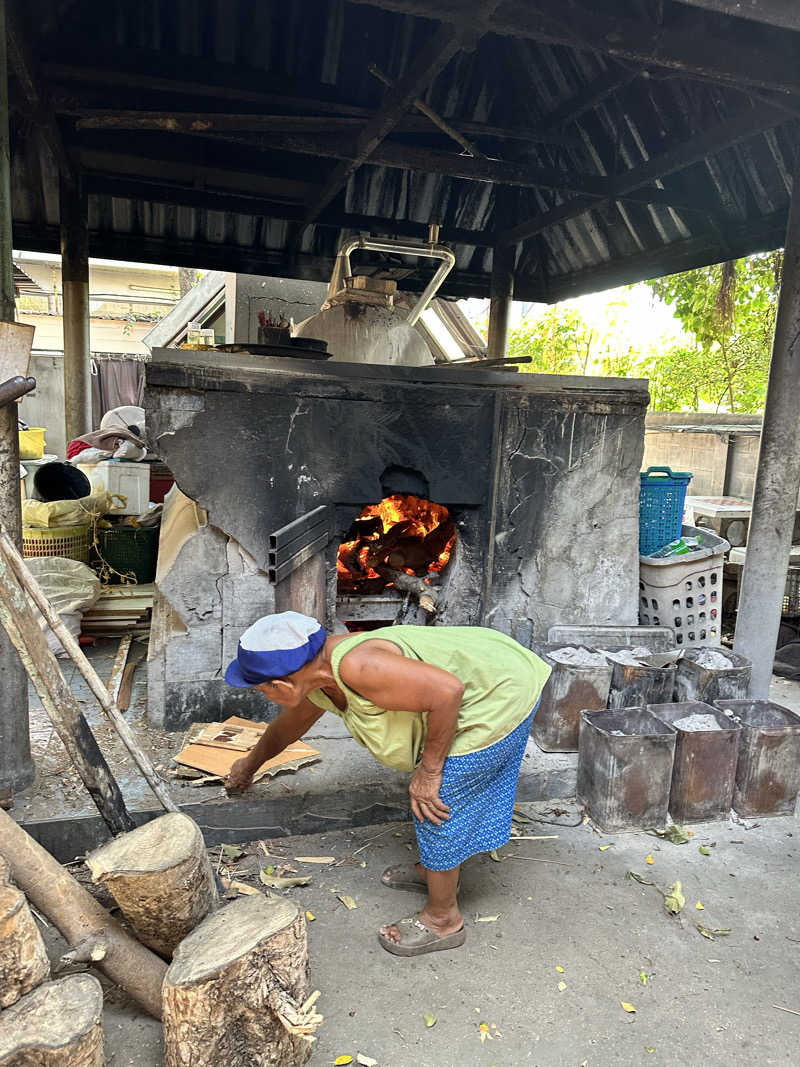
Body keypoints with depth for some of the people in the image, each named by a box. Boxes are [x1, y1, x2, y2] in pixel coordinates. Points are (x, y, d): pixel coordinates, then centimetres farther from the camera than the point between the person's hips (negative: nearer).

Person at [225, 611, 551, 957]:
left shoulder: (356, 667, -31)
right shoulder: (315, 680, 1)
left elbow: (447, 690, -32)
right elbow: (287, 725, 22)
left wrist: (429, 771, -20)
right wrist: (250, 764, 40)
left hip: (497, 700, -9)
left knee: (435, 804, 1)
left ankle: (443, 920, 21)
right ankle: (433, 870, 46)